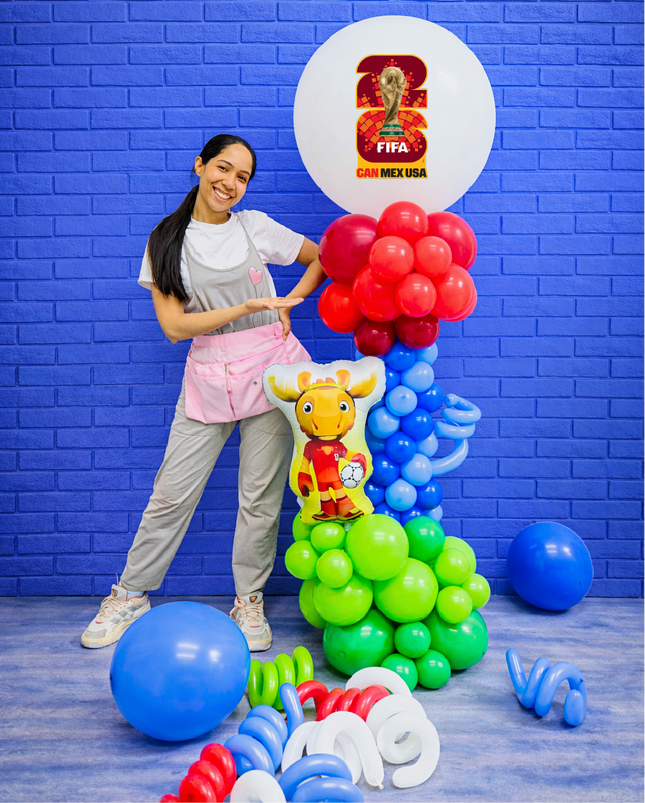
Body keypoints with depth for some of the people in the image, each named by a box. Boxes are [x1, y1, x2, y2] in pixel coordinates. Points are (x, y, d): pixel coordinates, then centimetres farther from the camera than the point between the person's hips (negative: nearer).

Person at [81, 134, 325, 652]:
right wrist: (249, 307, -13)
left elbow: (322, 259, 16)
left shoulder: (256, 227, 6)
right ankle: (131, 595, 24)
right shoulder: (165, 242, 3)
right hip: (208, 377, 0)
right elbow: (174, 326, -6)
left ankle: (249, 601, 22)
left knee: (261, 496, 4)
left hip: (270, 369, 0)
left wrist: (288, 303, 0)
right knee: (172, 492, 3)